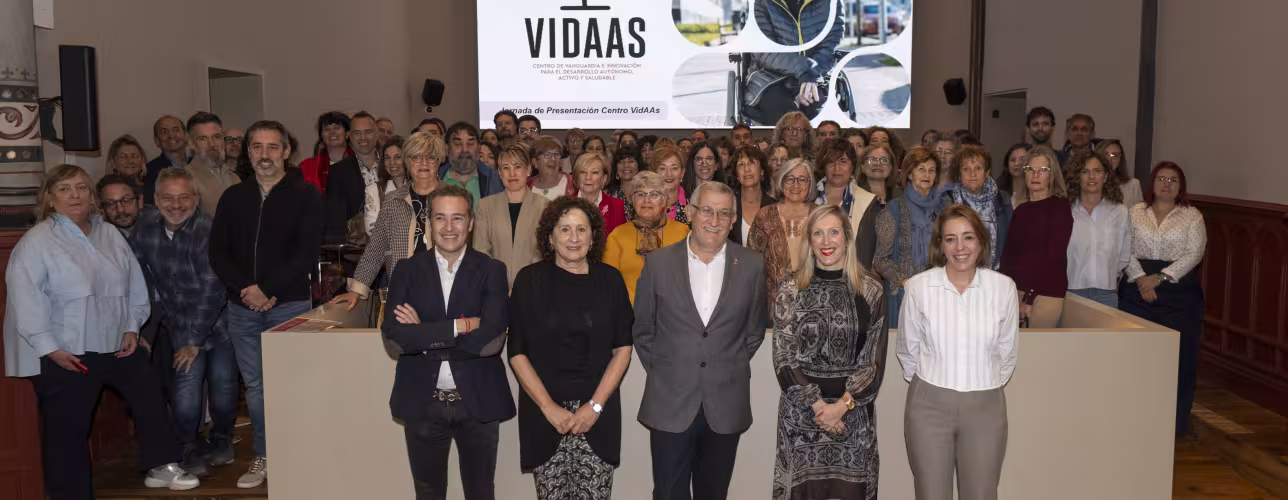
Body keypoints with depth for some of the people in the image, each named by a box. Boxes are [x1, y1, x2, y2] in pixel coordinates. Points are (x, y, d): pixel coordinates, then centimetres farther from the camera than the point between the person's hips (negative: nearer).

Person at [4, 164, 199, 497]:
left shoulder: (110, 235, 8)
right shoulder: (37, 242, -10)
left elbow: (134, 285, 13)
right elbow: (25, 299, -14)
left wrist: (132, 328, 6)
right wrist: (50, 348, -17)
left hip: (115, 345, 6)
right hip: (63, 353, -6)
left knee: (150, 395, 12)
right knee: (68, 430, 2)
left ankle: (161, 467, 27)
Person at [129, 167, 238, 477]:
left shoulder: (208, 231, -24)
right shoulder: (146, 227, -6)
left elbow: (211, 291, -24)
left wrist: (195, 340, -22)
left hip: (217, 318, -3)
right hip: (179, 319, 3)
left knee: (222, 381, 2)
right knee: (188, 377, -13)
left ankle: (222, 438, 28)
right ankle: (190, 446, 6)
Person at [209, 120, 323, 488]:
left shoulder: (305, 195, -1)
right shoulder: (234, 197, 11)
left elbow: (306, 253, -9)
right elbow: (218, 252, 6)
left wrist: (266, 289, -15)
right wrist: (246, 290, -9)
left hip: (289, 305, -4)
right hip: (242, 307, 4)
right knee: (254, 386, 10)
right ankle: (263, 458, 21)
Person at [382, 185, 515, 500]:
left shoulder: (492, 271, -5)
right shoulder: (408, 271, 0)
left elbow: (491, 339, -18)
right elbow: (394, 334, -14)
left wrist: (425, 334, -15)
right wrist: (460, 326, -19)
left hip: (478, 402, -1)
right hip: (422, 403, 1)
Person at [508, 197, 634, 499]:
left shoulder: (610, 279, 3)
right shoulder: (530, 280, 0)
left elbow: (622, 349, 3)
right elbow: (517, 352, -1)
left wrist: (595, 406, -6)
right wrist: (549, 407, -9)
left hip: (598, 414, 1)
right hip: (543, 413, 0)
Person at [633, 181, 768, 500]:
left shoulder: (752, 266, 0)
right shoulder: (659, 263, -1)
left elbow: (754, 331, 10)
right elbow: (643, 331, 7)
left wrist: (731, 371, 7)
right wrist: (662, 372, 4)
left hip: (726, 406, 1)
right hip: (669, 403, -1)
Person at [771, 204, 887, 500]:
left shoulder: (871, 292, 1)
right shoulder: (790, 293, 0)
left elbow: (874, 361, -1)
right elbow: (783, 359, -3)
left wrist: (842, 405, -11)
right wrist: (817, 404, -11)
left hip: (854, 414, 0)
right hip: (801, 412, 0)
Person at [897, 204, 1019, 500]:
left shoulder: (1003, 287, -5)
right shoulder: (918, 287, -9)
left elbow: (1007, 352, 7)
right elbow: (907, 350, 3)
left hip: (985, 407, 1)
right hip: (928, 406, -1)